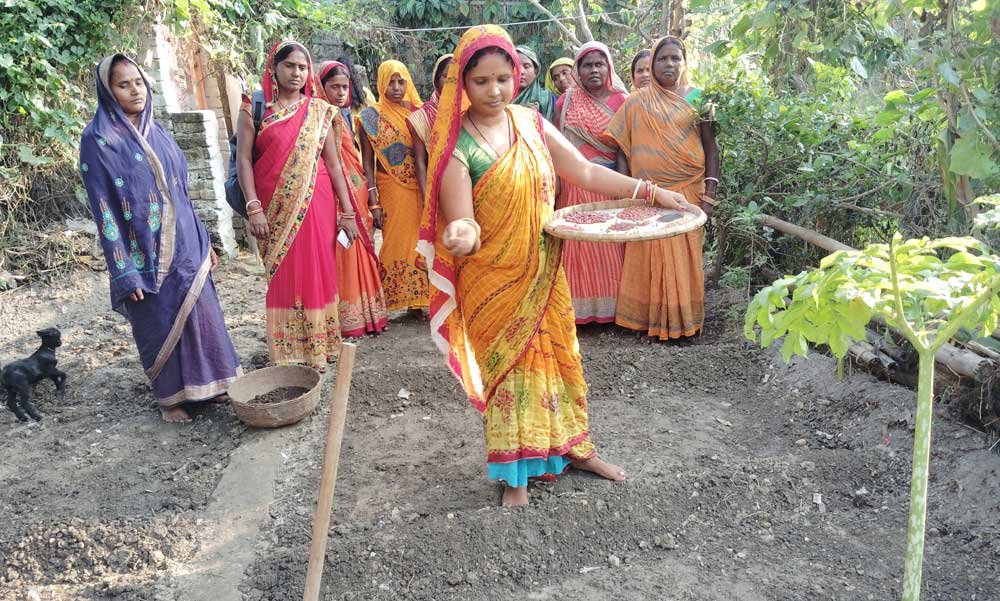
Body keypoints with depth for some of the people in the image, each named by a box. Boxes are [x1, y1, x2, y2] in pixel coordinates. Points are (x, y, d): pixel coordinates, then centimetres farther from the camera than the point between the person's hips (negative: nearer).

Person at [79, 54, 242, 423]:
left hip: (185, 246, 6)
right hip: (147, 254, -6)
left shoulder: (156, 132, 10)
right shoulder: (99, 139, -9)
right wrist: (124, 271, -15)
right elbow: (103, 208, -11)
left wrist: (203, 240, 15)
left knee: (199, 315, 12)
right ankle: (170, 397, 23)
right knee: (160, 325, 6)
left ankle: (204, 384, 29)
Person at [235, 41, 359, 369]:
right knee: (282, 276, 4)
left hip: (315, 204, 1)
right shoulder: (254, 107, 3)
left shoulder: (319, 111, 8)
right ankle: (287, 352, 14)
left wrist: (347, 212, 2)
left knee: (317, 273, 4)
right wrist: (253, 208, -12)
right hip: (276, 207, -1)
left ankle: (318, 347, 16)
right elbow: (243, 159, -2)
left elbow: (333, 162, 6)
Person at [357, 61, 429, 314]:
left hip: (422, 189, 3)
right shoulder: (371, 116, 0)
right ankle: (395, 298, 10)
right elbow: (368, 162, -2)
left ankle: (418, 300, 13)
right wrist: (373, 203, -10)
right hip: (393, 190, -3)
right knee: (398, 244, -2)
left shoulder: (419, 111, 9)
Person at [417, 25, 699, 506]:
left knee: (557, 357, 16)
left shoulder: (529, 121, -2)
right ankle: (516, 472, 27)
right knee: (507, 367, 8)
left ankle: (575, 449, 37)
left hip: (543, 271, 5)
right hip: (493, 281, -4)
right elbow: (463, 224, -19)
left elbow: (583, 171, 3)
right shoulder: (457, 145, -16)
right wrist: (463, 234, -43)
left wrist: (651, 191, -2)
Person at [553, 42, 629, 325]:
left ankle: (609, 305, 13)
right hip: (574, 183, 1)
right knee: (577, 244, 3)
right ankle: (580, 307, 11)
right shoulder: (566, 102, 6)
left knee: (609, 244, 2)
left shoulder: (620, 100, 3)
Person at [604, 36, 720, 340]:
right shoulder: (637, 103, 7)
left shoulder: (697, 97, 5)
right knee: (648, 256, 3)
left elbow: (711, 147, 3)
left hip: (688, 191, 0)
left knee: (683, 256, 3)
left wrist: (709, 192, -6)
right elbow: (622, 147, 6)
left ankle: (682, 318, 15)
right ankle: (649, 315, 14)